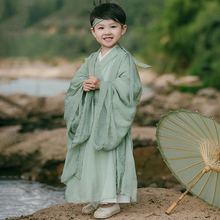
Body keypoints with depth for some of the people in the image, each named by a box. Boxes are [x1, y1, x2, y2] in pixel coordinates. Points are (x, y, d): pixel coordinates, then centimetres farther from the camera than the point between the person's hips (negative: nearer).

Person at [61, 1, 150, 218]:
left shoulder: (124, 59, -9)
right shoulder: (92, 59, 12)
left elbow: (128, 88, -17)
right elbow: (76, 80, 11)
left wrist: (101, 85, -21)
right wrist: (84, 85, -11)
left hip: (112, 117, -7)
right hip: (91, 116, 7)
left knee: (111, 157, -3)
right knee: (91, 156, 10)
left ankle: (112, 200, 8)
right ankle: (96, 198, 22)